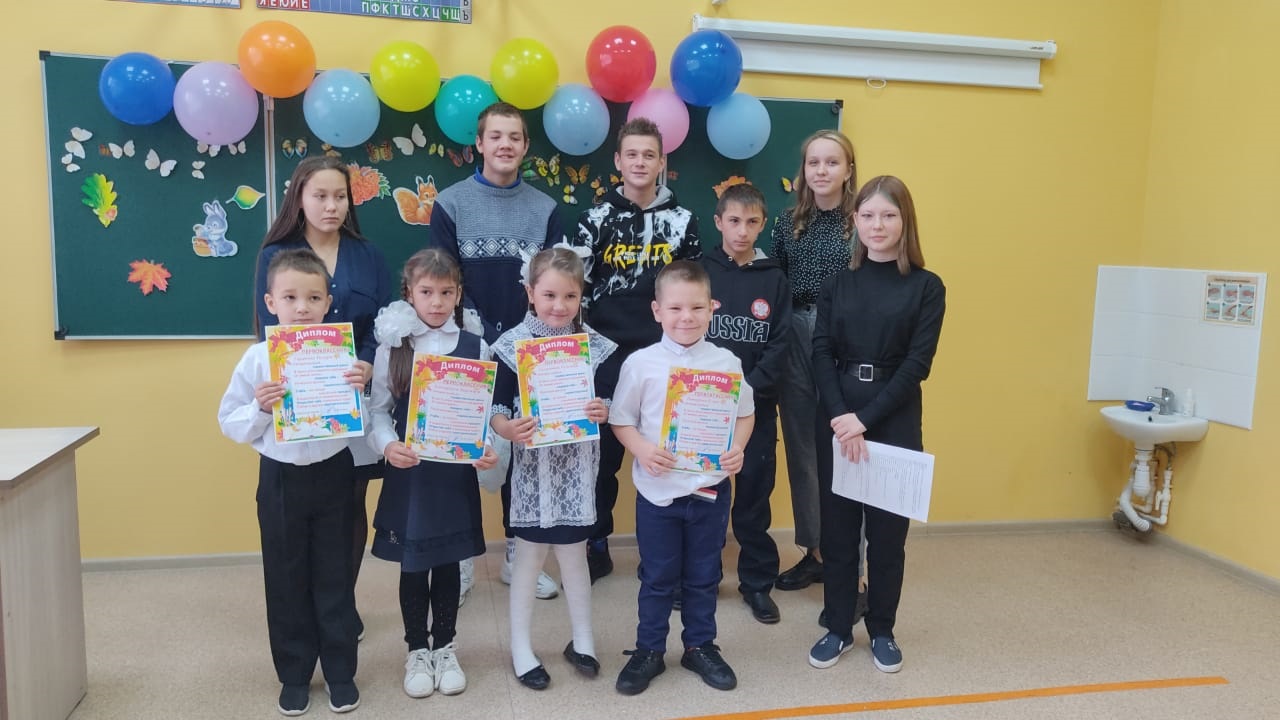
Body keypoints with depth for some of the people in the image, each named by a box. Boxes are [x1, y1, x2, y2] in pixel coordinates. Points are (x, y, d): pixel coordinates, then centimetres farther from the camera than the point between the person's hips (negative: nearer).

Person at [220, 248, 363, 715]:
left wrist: (359, 395, -20)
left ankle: (340, 672, 27)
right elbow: (231, 425, -1)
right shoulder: (257, 358, -6)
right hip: (281, 480, 1)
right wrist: (261, 409, -20)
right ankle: (294, 674, 29)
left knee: (334, 577, 11)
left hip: (332, 476, 0)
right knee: (286, 581, 12)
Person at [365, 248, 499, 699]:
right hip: (409, 472, 0)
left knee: (448, 563, 12)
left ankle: (445, 648, 31)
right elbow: (378, 411, -3)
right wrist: (388, 445, -22)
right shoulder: (391, 349, -3)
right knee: (413, 565, 10)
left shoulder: (475, 348, -1)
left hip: (456, 473, 1)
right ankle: (417, 650, 29)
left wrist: (488, 449, -17)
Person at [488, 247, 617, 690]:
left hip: (577, 467, 2)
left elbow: (609, 402, 6)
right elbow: (495, 409, -5)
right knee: (530, 555, 10)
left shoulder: (596, 345, -1)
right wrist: (508, 430, -25)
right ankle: (521, 649, 26)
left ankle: (582, 641, 32)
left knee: (573, 553, 13)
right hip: (532, 467, -1)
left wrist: (604, 412, -15)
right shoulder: (511, 345, -7)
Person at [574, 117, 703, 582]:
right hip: (607, 356, 0)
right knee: (602, 453, 7)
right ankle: (596, 547, 22)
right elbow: (578, 285, 3)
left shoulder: (682, 222, 5)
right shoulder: (597, 218, 2)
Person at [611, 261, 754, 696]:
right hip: (658, 491, -1)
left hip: (711, 488, 2)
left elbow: (745, 414, 6)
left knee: (704, 576, 16)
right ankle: (649, 651, 29)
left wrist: (737, 448, -12)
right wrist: (641, 448, -20)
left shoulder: (726, 362, -4)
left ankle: (700, 647, 35)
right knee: (657, 578, 12)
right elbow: (620, 420, -2)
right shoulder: (640, 363, -9)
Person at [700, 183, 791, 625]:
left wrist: (746, 388, -13)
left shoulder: (775, 279, 4)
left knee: (755, 494, 8)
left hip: (757, 407, 1)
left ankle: (757, 582, 21)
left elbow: (780, 345, -1)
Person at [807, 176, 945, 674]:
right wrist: (840, 416, -16)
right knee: (837, 529, 8)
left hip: (895, 423, -1)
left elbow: (917, 364, -8)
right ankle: (838, 629, 23)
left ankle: (882, 631, 25)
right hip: (836, 421, 2)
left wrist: (865, 419, -15)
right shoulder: (837, 283, 5)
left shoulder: (926, 287, -1)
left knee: (888, 531, 8)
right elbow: (821, 354, -2)